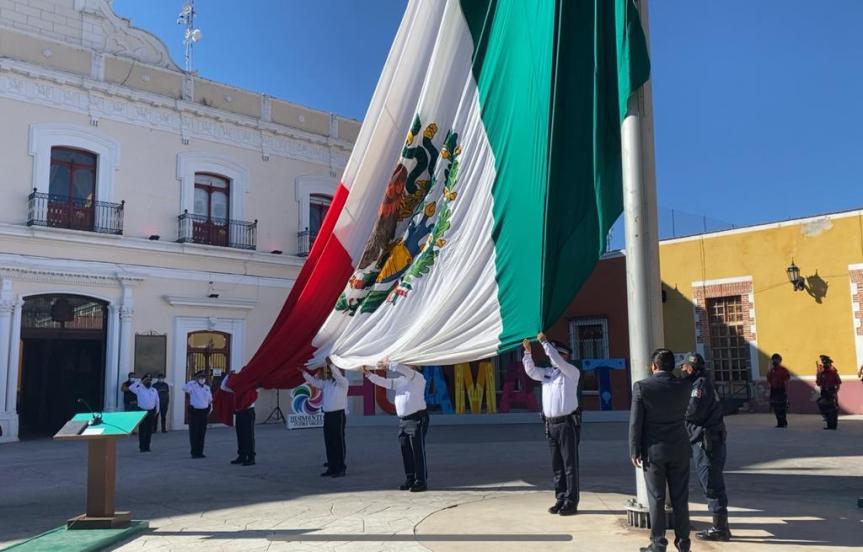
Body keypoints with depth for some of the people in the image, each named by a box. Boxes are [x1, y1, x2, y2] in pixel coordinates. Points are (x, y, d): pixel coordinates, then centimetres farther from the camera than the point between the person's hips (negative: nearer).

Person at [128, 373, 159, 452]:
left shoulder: (154, 390, 10)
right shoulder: (139, 389, -3)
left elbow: (157, 401, 17)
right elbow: (131, 388, -21)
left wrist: (156, 411, 11)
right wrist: (141, 382, -18)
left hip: (151, 412, 4)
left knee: (149, 430, 7)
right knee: (142, 430, -4)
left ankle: (147, 447, 14)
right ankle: (142, 447, 1)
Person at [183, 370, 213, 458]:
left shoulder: (207, 387, 11)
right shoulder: (193, 386, -6)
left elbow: (210, 399, 23)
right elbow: (185, 388, -27)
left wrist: (210, 407, 13)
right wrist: (193, 381, -23)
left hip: (204, 411, 5)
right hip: (194, 411, -5)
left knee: (202, 433, 9)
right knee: (194, 432, -2)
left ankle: (200, 452, 16)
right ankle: (194, 452, 5)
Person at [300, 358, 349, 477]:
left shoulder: (343, 382, -6)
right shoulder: (326, 382, 14)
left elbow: (337, 375, -25)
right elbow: (314, 381, 16)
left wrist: (331, 364, -36)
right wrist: (304, 372, 7)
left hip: (338, 414, -7)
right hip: (327, 415, 7)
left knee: (338, 442, -4)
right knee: (329, 442, 9)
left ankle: (341, 469, 0)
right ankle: (332, 468, 16)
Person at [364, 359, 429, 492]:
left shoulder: (417, 377, -6)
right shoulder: (400, 380, 18)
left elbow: (403, 369, -23)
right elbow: (384, 382, 16)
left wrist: (388, 364, -19)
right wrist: (369, 374, 6)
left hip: (417, 418, -8)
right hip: (403, 420, 8)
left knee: (418, 451, -6)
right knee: (406, 451, 9)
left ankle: (421, 481, -1)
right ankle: (410, 479, 17)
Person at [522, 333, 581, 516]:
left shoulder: (572, 372, -3)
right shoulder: (547, 372, 15)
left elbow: (558, 361, -18)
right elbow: (531, 371, 5)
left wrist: (544, 342, -16)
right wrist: (528, 351, -6)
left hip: (567, 423, -6)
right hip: (550, 424, 6)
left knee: (570, 464, -3)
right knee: (557, 465, 10)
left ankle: (571, 502, 1)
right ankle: (560, 499, 17)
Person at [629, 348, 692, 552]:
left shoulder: (641, 386, -10)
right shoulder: (683, 385, -3)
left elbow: (635, 422, -10)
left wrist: (634, 451, -3)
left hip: (654, 450, -2)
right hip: (679, 450, 3)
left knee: (656, 499, 5)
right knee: (680, 498, 10)